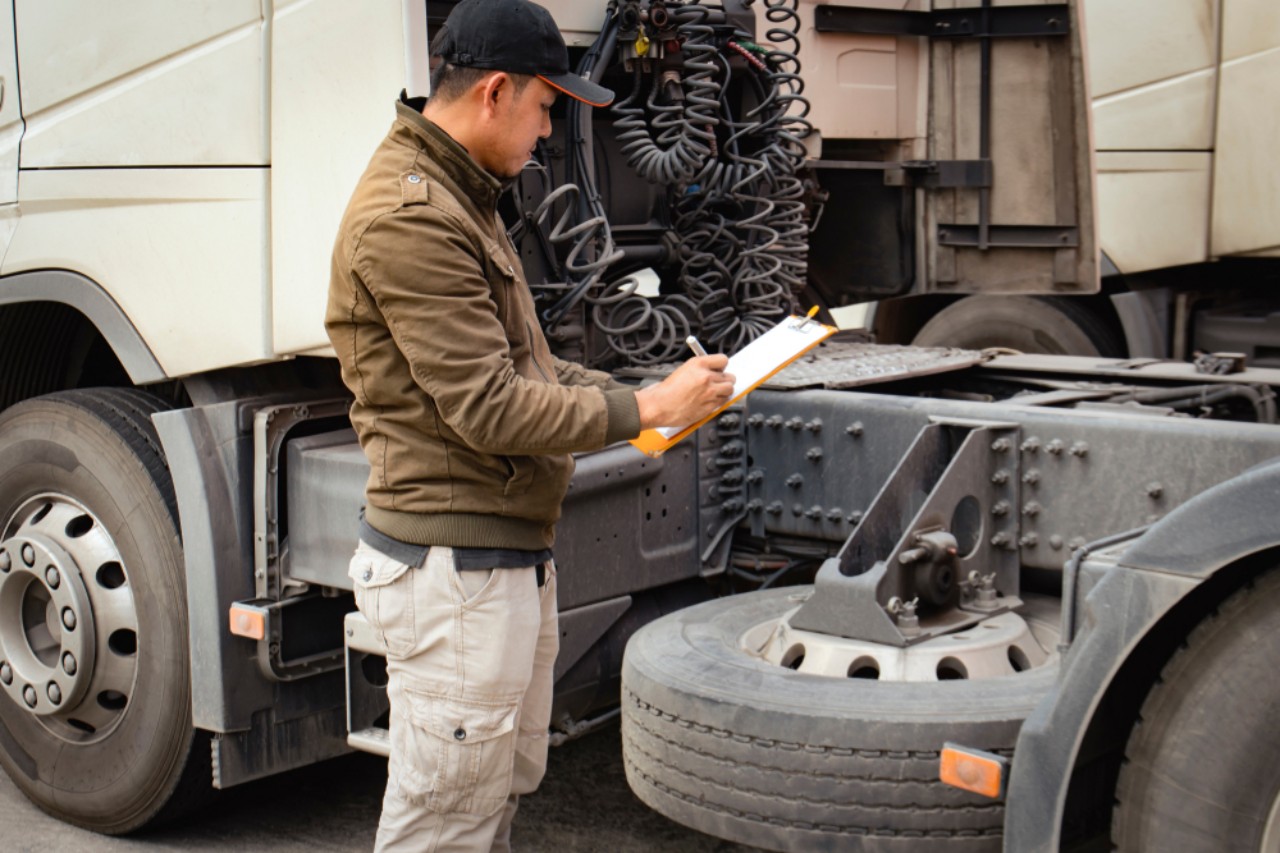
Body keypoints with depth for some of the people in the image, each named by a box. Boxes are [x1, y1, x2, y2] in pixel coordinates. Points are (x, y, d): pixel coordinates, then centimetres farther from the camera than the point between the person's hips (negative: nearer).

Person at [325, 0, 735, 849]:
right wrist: (644, 408, -14)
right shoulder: (410, 219, -19)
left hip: (509, 555, 11)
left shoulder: (462, 198, 15)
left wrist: (626, 392, 9)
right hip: (452, 566, -11)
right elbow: (489, 410, -22)